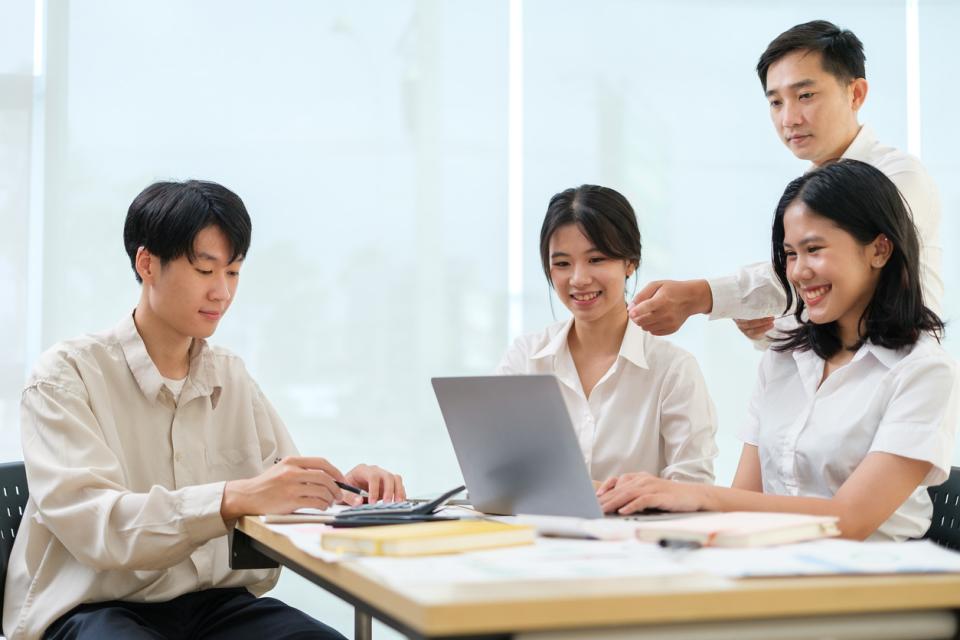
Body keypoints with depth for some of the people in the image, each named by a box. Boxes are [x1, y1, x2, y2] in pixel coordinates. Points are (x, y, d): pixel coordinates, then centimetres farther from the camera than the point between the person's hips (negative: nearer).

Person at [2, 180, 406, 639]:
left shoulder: (231, 377, 11)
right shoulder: (68, 375, -5)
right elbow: (89, 523, -20)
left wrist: (340, 489, -10)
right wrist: (234, 498, -32)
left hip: (217, 602, 4)